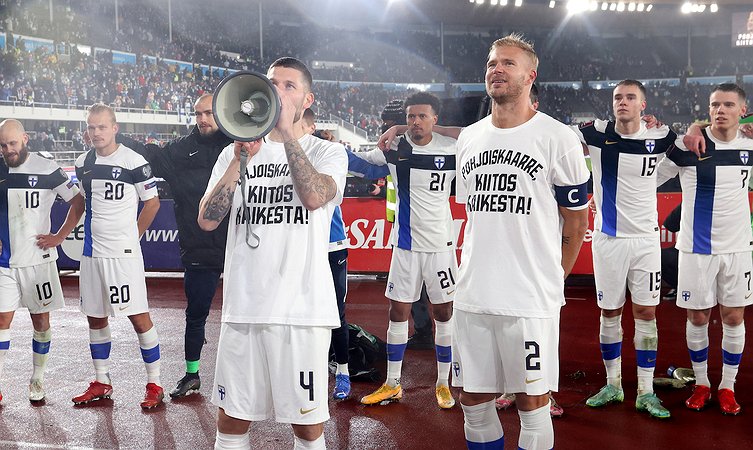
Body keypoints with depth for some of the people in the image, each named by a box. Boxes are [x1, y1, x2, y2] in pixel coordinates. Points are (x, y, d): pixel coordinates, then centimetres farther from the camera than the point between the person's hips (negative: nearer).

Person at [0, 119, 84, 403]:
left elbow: (78, 203, -1)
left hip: (38, 259, -2)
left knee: (41, 319, 7)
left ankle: (37, 380, 21)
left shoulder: (47, 169, -6)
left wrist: (59, 237, -6)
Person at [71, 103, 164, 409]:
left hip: (124, 252, -6)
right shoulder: (83, 163, 9)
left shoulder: (134, 161, -9)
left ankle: (154, 384, 5)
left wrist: (133, 234, 3)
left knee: (138, 316, -5)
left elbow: (152, 202, -1)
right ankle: (102, 383, 26)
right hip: (92, 251, 7)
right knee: (95, 317, 13)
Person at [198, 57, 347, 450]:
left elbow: (314, 196, -18)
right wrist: (241, 159, -9)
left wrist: (287, 131, -16)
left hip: (303, 309, -2)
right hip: (243, 307, 3)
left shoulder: (328, 152, 4)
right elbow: (207, 220, 0)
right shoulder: (235, 154, 13)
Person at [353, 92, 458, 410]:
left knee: (444, 312, 6)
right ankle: (392, 384, 19)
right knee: (398, 312, 6)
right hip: (405, 243, 1)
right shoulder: (393, 148, -1)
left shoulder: (452, 149, -6)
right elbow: (358, 160, 8)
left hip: (441, 243, -1)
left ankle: (443, 384, 21)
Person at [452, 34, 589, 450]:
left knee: (532, 401, 6)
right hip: (472, 295, 5)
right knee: (472, 399, 12)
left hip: (531, 299, -5)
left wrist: (550, 278, 5)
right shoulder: (468, 138, 11)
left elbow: (576, 221, 1)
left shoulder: (557, 138, -5)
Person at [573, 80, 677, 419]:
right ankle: (613, 385, 23)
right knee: (609, 312, 8)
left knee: (646, 312, 4)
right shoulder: (596, 133, -4)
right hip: (608, 238, 0)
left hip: (646, 238, 1)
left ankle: (646, 393, 13)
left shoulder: (658, 137, -1)